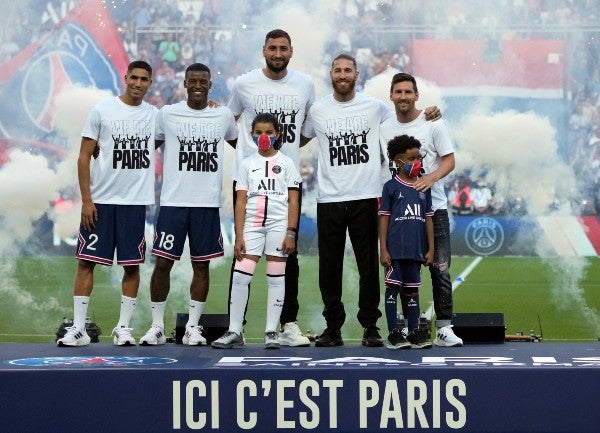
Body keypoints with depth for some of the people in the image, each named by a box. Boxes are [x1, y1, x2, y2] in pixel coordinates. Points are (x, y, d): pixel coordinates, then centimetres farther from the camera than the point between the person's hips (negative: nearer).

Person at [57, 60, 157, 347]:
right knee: (86, 261, -2)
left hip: (136, 202, 2)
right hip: (100, 201, -2)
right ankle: (78, 328, 3)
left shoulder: (156, 115, 6)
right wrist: (86, 200, -8)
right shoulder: (102, 111, -1)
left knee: (132, 265, 4)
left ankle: (123, 328, 12)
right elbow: (84, 156, -1)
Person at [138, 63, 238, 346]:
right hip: (173, 202, -1)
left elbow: (241, 144, 23)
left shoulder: (224, 116, 6)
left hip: (207, 204, 2)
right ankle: (157, 327, 7)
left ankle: (193, 328, 12)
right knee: (163, 262, -2)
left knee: (201, 265, 5)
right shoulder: (167, 114, 2)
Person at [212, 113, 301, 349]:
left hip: (278, 225, -1)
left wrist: (290, 234, -6)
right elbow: (241, 202, 6)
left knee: (276, 278, 1)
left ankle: (271, 332, 6)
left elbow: (293, 201, 2)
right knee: (240, 276, -7)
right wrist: (239, 236, -2)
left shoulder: (286, 163, 6)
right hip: (252, 225, 1)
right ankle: (234, 332, -2)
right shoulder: (247, 164, 9)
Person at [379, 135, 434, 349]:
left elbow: (428, 219, 12)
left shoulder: (424, 188, 10)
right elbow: (384, 219, -3)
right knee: (393, 287, -1)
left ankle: (414, 331, 18)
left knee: (412, 289, 12)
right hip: (395, 249, -4)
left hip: (416, 249, 4)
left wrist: (430, 249, 9)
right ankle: (394, 332, 6)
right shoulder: (391, 187, -2)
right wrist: (383, 250, -7)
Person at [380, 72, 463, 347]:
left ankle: (444, 329, -2)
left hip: (433, 207, -3)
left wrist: (432, 177, -23)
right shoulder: (385, 129, 9)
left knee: (440, 270, -5)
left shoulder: (433, 124, -1)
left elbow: (449, 160, -3)